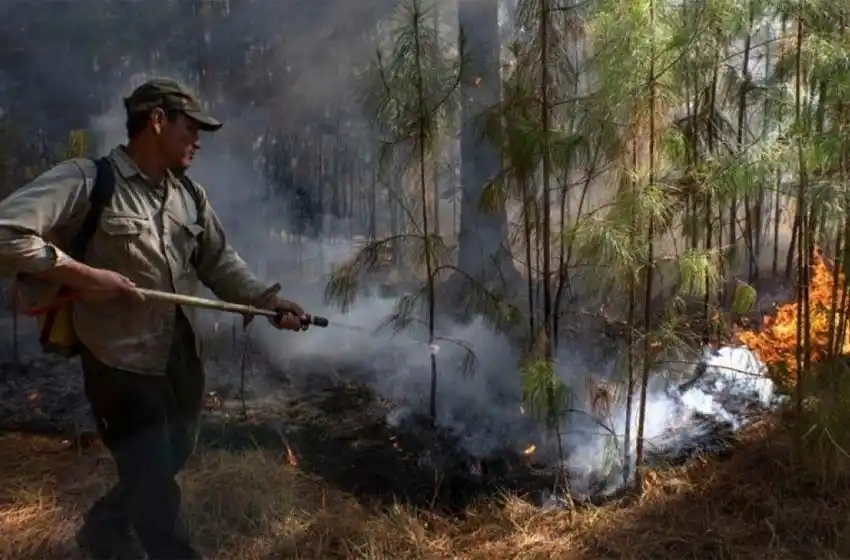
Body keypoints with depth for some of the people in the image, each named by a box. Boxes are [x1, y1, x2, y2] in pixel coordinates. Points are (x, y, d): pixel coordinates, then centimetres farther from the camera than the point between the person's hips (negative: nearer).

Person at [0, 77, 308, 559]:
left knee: (168, 463, 25)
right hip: (122, 363, -8)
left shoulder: (191, 196, 6)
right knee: (156, 488, 3)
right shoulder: (85, 180, -16)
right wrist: (82, 275, -24)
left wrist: (265, 300, -6)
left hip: (183, 358, 8)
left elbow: (220, 263, 9)